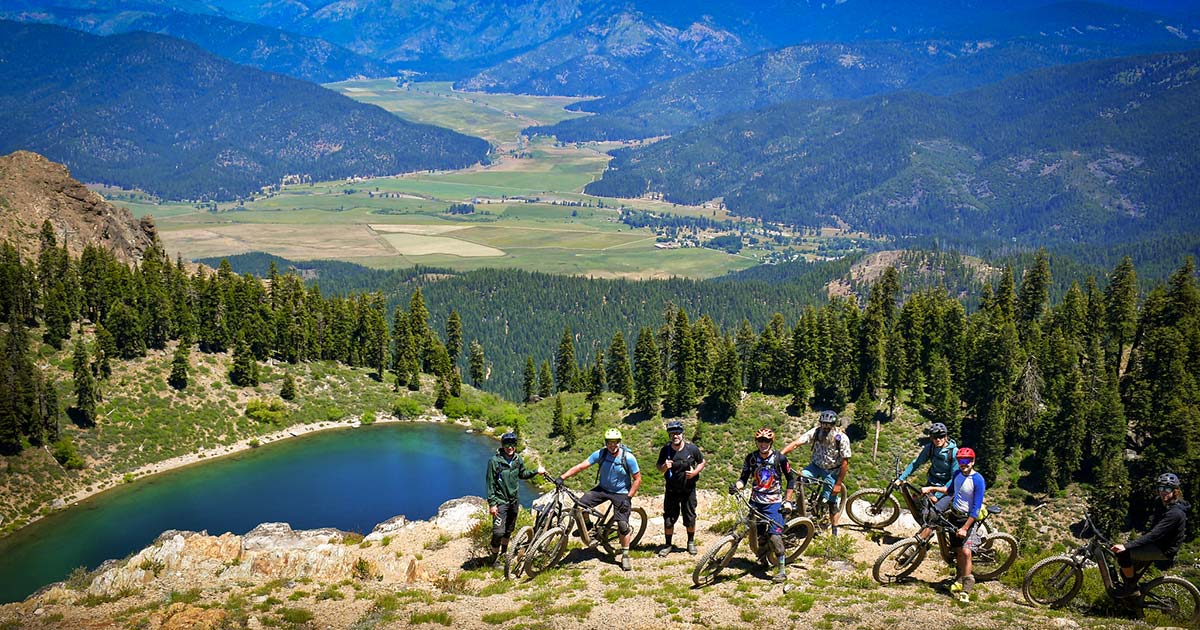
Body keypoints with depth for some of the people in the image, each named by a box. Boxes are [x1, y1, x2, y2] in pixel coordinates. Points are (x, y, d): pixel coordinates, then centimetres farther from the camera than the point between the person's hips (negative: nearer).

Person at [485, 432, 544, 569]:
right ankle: (495, 559, 6)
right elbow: (490, 483, -13)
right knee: (498, 532, -11)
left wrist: (536, 472, 4)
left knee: (509, 530, 17)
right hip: (500, 501, -5)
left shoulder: (518, 460, 0)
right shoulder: (495, 461, -16)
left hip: (514, 500, 5)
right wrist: (492, 503, -16)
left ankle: (504, 554, 37)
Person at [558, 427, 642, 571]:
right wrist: (562, 477, -27)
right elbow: (581, 466, -18)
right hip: (603, 489, 3)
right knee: (580, 505, -18)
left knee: (623, 525, -8)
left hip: (621, 493, -3)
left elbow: (637, 479, -11)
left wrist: (628, 498, -17)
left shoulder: (628, 458, -19)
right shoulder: (600, 454, -14)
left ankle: (625, 556, 12)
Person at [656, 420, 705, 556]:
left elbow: (702, 462, 4)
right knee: (668, 518, 3)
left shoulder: (692, 448, -10)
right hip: (671, 490, 1)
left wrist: (695, 472, -15)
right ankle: (668, 545, 20)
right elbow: (659, 469, 3)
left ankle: (691, 542, 30)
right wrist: (664, 467, -21)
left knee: (690, 518, 8)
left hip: (688, 489, -1)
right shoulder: (665, 450, -7)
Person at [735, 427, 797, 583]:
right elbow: (744, 477, 5)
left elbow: (790, 479, 5)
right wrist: (737, 486, -17)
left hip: (774, 503, -3)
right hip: (755, 502, 3)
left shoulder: (780, 458, -5)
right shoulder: (751, 458, 2)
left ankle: (782, 570, -5)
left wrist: (788, 501, 1)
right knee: (758, 535, 4)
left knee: (775, 535, -15)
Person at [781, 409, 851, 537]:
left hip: (832, 471, -2)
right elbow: (796, 443, -28)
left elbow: (845, 462, -17)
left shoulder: (842, 439, -24)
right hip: (816, 465, 2)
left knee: (832, 503, 1)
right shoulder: (816, 432, -20)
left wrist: (838, 483, -15)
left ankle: (834, 532, 18)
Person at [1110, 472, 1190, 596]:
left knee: (1123, 554, -23)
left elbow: (1154, 535, -32)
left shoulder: (1175, 513, -24)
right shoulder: (1166, 507, 9)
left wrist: (1126, 546, -37)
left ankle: (1132, 588, -8)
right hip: (1157, 545, 10)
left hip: (1163, 551, -10)